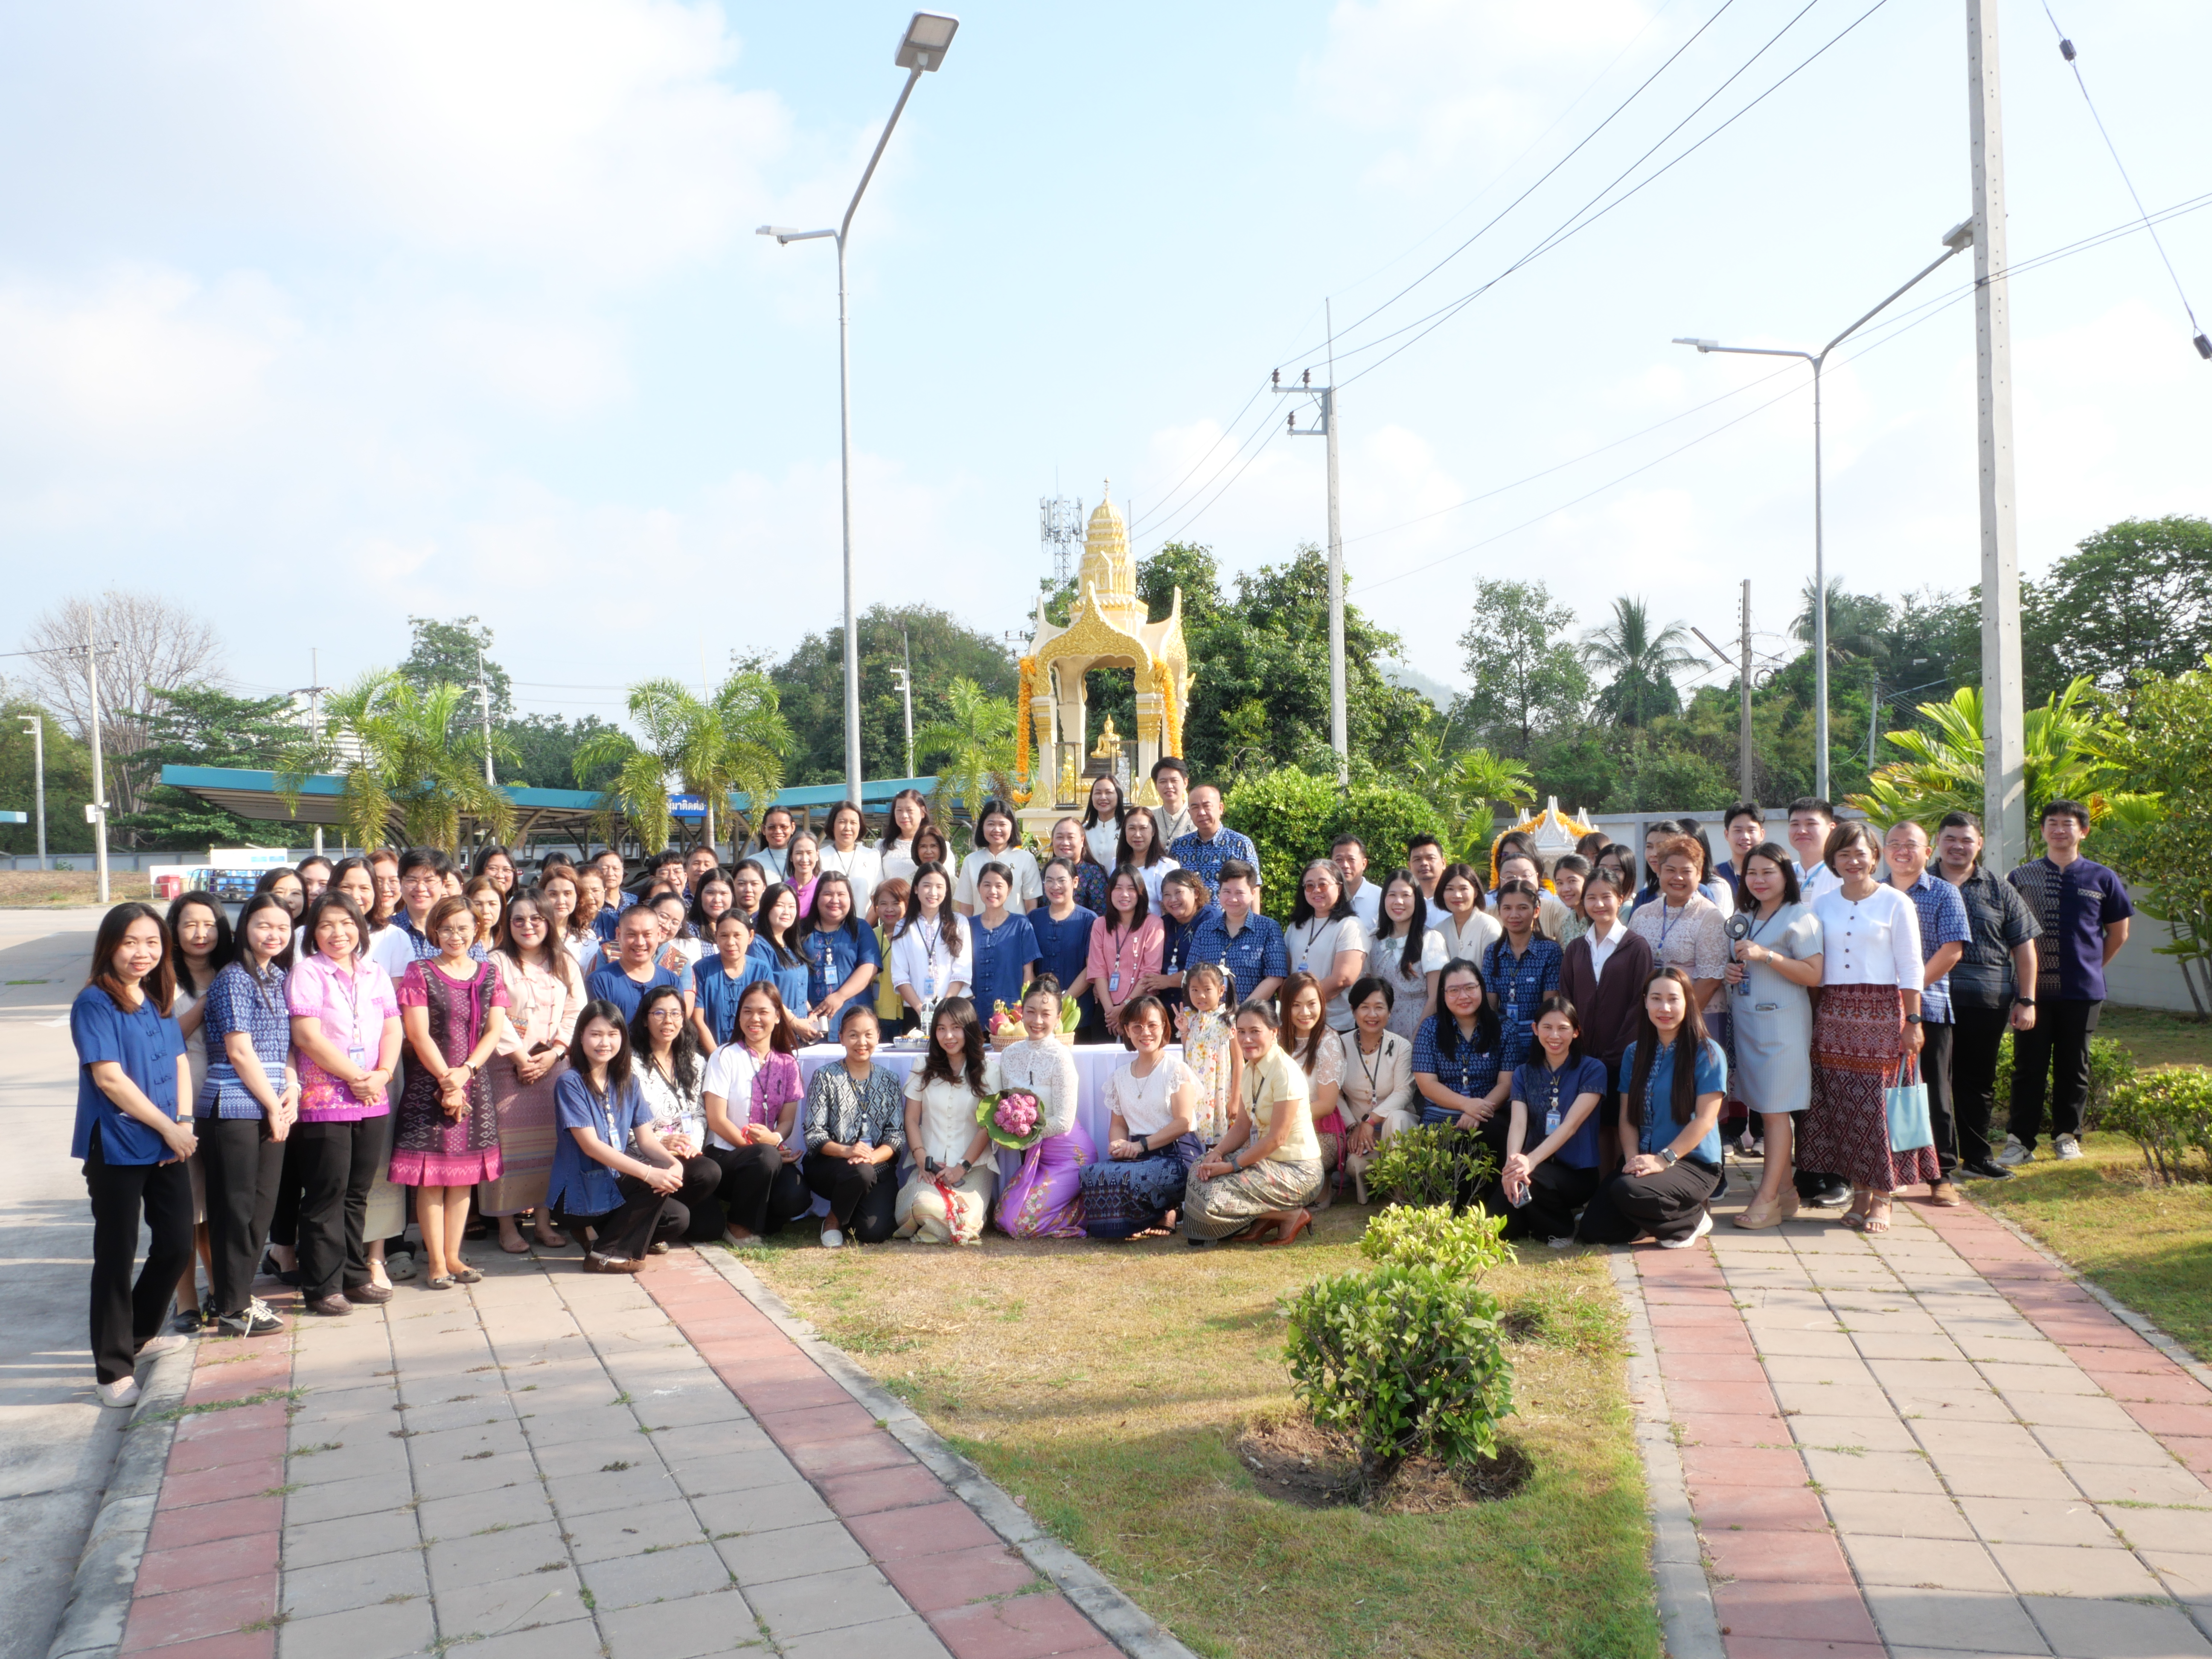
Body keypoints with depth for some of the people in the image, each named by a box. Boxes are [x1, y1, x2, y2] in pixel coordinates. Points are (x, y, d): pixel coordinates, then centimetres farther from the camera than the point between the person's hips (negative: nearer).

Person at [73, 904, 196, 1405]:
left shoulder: (160, 1002, 10)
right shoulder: (95, 1003, -10)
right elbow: (109, 1077, -16)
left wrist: (184, 1123, -5)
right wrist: (168, 1127, -13)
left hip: (167, 1148, 7)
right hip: (116, 1149, -6)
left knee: (177, 1246, 11)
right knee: (116, 1256, 2)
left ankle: (139, 1335, 34)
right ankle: (113, 1369, 12)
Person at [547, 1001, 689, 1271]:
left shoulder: (627, 1083, 7)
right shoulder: (571, 1083, -13)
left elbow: (646, 1139, 1)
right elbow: (590, 1145, -21)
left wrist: (674, 1163, -22)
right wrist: (649, 1172, -31)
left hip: (616, 1182, 7)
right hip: (577, 1194, -7)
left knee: (679, 1219, -11)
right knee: (657, 1176, -25)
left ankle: (602, 1230, 9)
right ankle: (606, 1253, -11)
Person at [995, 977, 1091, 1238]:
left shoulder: (1060, 1058, -17)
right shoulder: (1010, 1056, 2)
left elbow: (1064, 1123, -18)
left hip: (1069, 1155, -7)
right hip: (1034, 1154, 7)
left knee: (1021, 1224, -14)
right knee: (1003, 1218, 4)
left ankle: (1086, 1207, 6)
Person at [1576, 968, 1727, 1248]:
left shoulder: (1707, 1053, -5)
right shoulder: (1635, 1053, 11)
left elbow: (1705, 1119, -11)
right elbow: (1627, 1116, 7)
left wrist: (1664, 1159, -21)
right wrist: (1632, 1158, -11)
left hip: (1692, 1163, -5)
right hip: (1643, 1161, 5)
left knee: (1629, 1191, -34)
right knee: (1593, 1230, -13)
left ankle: (1693, 1219, -3)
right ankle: (1663, 1216, 14)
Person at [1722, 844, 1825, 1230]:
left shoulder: (1800, 917, -6)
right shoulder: (1743, 919, 15)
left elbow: (1814, 975, -14)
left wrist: (1766, 956, -20)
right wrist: (1730, 972, 5)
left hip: (1782, 1021, -7)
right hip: (1746, 1021, 7)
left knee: (1776, 1108, -7)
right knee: (1764, 1107, 8)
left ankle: (1768, 1198, -6)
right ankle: (1784, 1190, 15)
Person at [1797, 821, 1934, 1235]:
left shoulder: (1895, 903, 0)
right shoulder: (1822, 905, 10)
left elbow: (1910, 968, -2)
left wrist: (1913, 1021, -6)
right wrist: (1811, 1016, 6)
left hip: (1881, 1014, -3)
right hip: (1834, 1016, 4)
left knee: (1879, 1105, -4)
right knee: (1842, 1107, 3)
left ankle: (1882, 1199, 6)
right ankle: (1859, 1194, 14)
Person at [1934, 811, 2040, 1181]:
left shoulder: (2000, 891, 11)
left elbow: (2024, 948, 10)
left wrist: (2026, 1001, 3)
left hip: (1988, 1003, 2)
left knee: (1979, 1081, 11)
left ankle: (1977, 1156, 22)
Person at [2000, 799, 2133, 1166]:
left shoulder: (2102, 879, 3)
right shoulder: (2021, 878, 3)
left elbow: (2118, 933, 13)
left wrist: (2091, 966, 11)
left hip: (2083, 991, 1)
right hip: (2034, 989, 0)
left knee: (2074, 1066, 9)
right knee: (2028, 1066, 1)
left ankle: (2067, 1135, 22)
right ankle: (2021, 1139, 6)